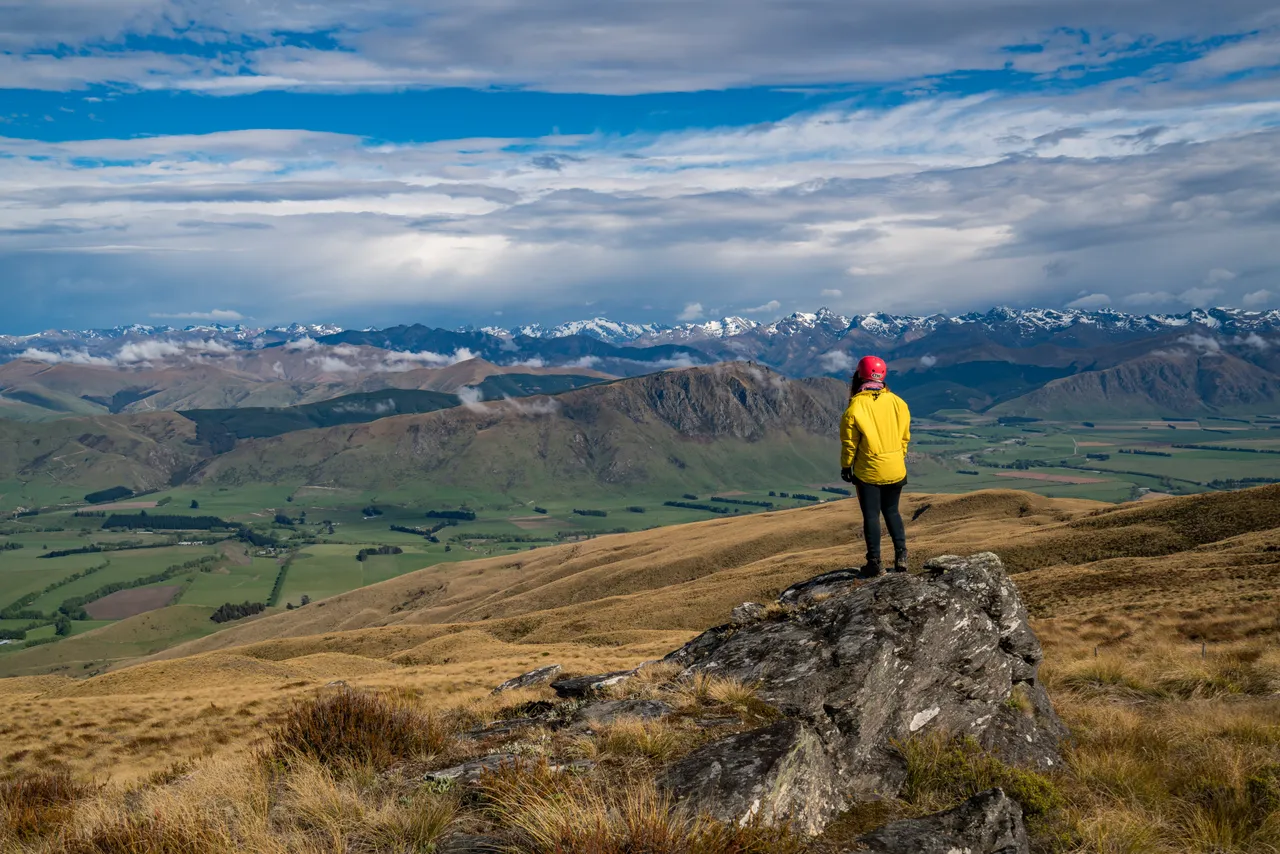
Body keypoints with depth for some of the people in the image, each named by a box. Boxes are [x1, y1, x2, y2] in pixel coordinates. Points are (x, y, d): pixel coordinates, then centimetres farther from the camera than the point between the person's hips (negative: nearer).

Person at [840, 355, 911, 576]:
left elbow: (849, 442, -9)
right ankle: (901, 555, 12)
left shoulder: (855, 406, -15)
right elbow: (904, 437, 5)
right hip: (895, 470, 4)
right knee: (891, 511, 20)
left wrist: (846, 467, 5)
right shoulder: (897, 402, -3)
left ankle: (875, 562, 9)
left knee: (871, 515, 7)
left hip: (868, 472, -4)